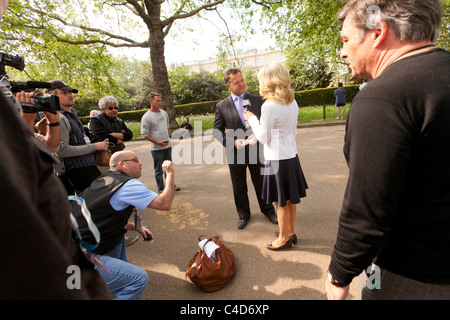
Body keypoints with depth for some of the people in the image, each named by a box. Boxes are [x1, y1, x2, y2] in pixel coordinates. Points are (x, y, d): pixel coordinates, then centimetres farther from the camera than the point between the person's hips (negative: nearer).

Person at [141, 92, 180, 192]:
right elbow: (144, 134, -12)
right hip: (157, 148, -6)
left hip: (168, 146, 6)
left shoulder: (164, 113, 8)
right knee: (158, 170, 5)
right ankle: (161, 189, 18)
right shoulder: (146, 117, -11)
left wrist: (168, 137, 9)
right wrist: (158, 142, -16)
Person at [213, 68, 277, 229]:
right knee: (239, 187, 14)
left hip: (256, 149, 1)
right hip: (235, 152, 0)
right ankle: (243, 215, 36)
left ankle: (268, 210, 39)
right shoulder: (221, 106, -3)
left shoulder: (257, 100, 1)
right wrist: (233, 142, -17)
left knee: (261, 183, 15)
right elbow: (217, 130, -1)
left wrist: (258, 135, -16)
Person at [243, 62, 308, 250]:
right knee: (290, 199, 19)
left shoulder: (269, 106, -19)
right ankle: (290, 232, 36)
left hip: (277, 159, -8)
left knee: (281, 201, 7)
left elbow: (264, 137, -12)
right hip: (291, 155, 8)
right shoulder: (292, 103, 5)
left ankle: (284, 238, 25)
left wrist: (252, 119, -1)